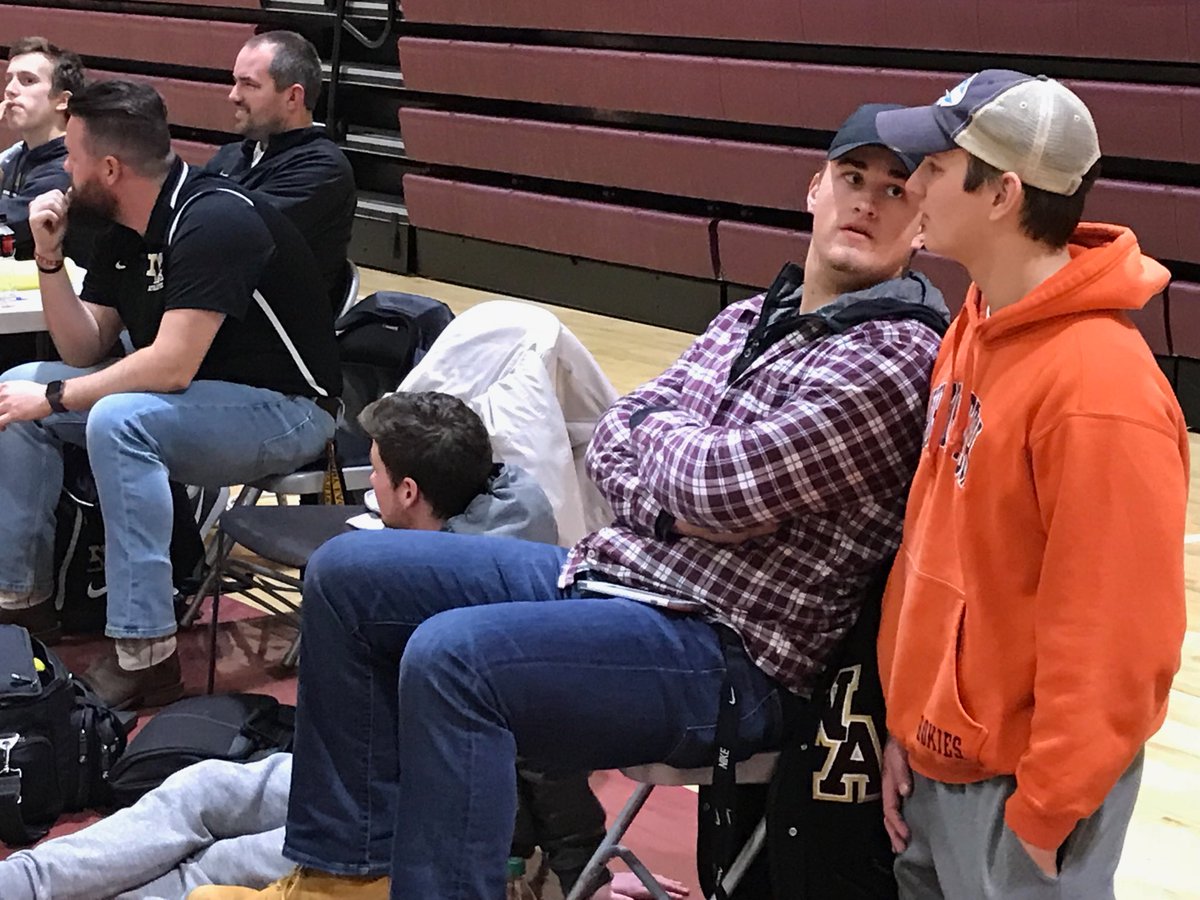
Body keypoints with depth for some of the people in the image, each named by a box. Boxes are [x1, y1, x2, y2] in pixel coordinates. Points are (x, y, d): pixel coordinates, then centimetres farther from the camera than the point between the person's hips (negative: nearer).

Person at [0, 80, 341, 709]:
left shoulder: (213, 221, -24)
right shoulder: (123, 233, 4)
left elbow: (172, 367, -29)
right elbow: (85, 349, 5)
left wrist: (53, 397, -21)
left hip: (282, 410, -9)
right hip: (183, 398, 9)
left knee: (117, 420, -34)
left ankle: (144, 656, -32)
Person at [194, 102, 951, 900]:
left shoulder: (899, 360, -15)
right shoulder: (750, 320, 13)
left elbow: (724, 482, -23)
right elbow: (613, 442, 12)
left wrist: (659, 431, 0)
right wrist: (674, 509, -10)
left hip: (724, 655, -10)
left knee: (451, 657, -31)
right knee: (348, 574, 7)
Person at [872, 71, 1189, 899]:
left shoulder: (1099, 391, -24)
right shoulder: (975, 331, 4)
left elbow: (1113, 639, -22)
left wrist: (1044, 813, -16)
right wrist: (906, 721, 11)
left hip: (1015, 778, -8)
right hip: (939, 754, 8)